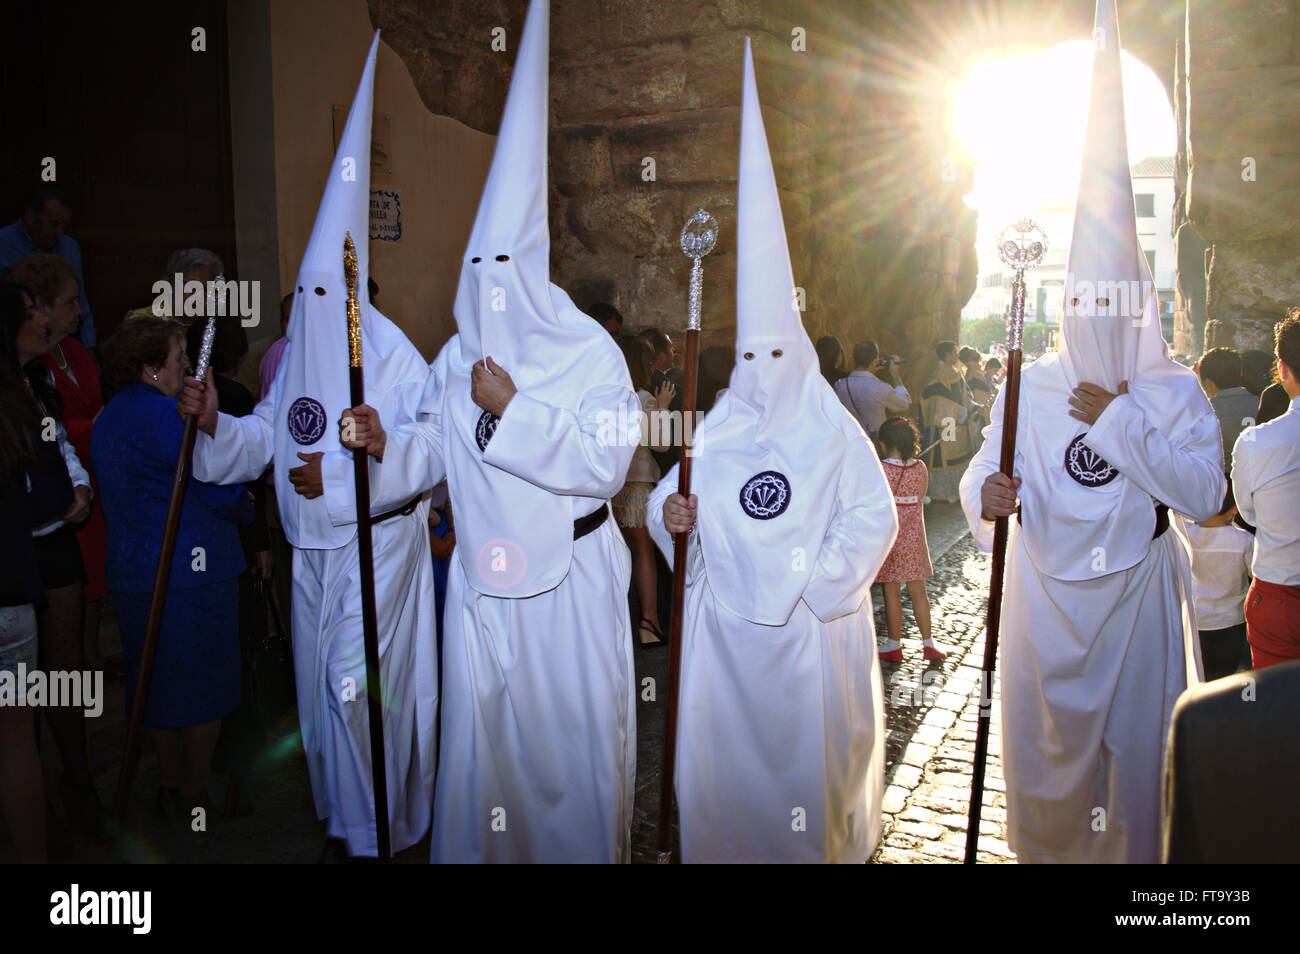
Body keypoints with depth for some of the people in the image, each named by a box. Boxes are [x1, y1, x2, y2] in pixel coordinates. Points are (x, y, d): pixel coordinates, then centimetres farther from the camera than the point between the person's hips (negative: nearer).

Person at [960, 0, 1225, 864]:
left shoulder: (1177, 392, -2)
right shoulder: (1030, 387, 1)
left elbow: (1206, 493, -13)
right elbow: (985, 470, -3)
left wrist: (1122, 424, -18)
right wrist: (986, 495, -26)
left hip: (1136, 597, -1)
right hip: (1046, 595, 1)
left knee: (1136, 745, 8)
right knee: (1047, 745, 10)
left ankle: (1135, 853, 27)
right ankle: (1044, 848, 30)